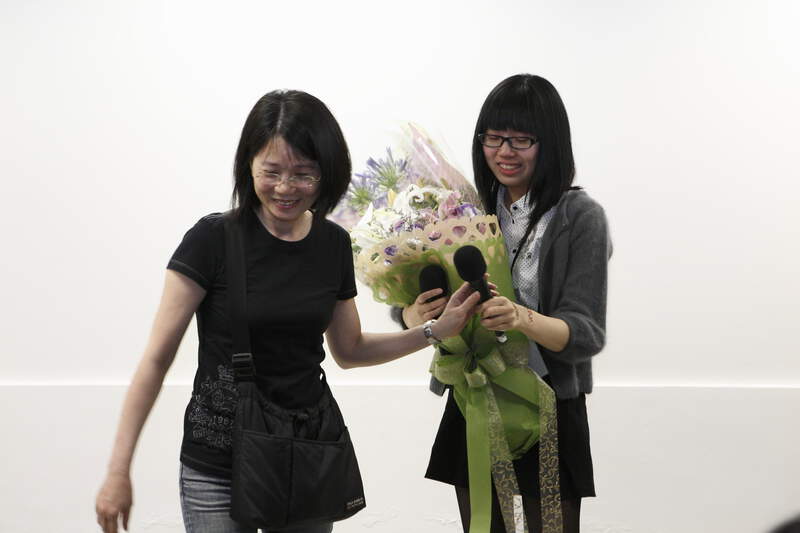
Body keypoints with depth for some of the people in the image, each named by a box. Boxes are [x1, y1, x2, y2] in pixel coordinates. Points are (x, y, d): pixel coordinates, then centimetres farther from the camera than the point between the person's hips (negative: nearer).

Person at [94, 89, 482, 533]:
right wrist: (118, 471, -14)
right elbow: (156, 360, -11)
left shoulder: (334, 244, 1)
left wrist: (436, 331, 3)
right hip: (218, 468, -4)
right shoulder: (214, 239, -12)